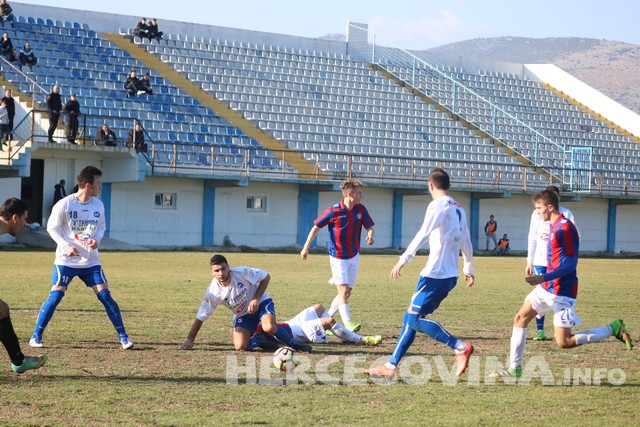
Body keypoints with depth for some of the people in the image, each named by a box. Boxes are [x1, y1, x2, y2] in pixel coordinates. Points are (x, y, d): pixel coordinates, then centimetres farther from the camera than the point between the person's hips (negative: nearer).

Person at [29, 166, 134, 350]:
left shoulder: (98, 205, 1)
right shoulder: (64, 204, -13)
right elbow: (52, 228, -4)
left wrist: (96, 239, -8)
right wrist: (66, 246, -18)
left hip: (91, 261, 4)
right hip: (66, 260, -3)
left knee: (105, 296, -3)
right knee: (55, 297, -10)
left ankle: (123, 336, 4)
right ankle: (36, 337, 3)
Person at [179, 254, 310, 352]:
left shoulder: (242, 273, -26)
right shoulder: (213, 291, -20)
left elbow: (266, 277, -12)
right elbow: (200, 317, -12)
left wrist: (256, 299, -23)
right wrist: (189, 340, -14)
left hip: (261, 303, -3)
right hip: (242, 315, 3)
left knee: (269, 327, -35)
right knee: (240, 346, -22)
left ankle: (294, 344, -9)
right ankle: (261, 342, 11)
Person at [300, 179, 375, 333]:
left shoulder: (360, 209, -2)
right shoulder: (333, 211, -15)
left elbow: (369, 226, 4)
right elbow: (316, 227, -5)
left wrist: (370, 235, -21)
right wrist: (306, 247, -6)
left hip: (354, 256, 6)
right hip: (338, 257, -6)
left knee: (347, 292, 8)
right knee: (343, 289, -14)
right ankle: (347, 323, -22)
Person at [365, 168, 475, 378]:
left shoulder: (438, 205, -9)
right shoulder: (459, 209, 16)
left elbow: (423, 235, -21)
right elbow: (467, 243, 23)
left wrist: (404, 259, -23)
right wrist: (468, 269, 35)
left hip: (435, 274, -9)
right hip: (450, 275, 9)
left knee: (414, 318, -9)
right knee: (410, 317, 13)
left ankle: (460, 347, -14)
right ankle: (391, 365, 14)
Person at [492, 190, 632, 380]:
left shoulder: (565, 228, -19)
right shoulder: (554, 226, 11)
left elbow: (569, 265, -23)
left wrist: (544, 278, -27)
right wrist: (543, 280, 27)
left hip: (561, 292, -10)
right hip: (547, 287, 10)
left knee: (564, 342, -7)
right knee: (520, 318, 9)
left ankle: (614, 329, 2)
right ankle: (514, 368, 15)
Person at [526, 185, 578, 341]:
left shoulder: (566, 214, 3)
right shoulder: (537, 214, 9)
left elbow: (575, 234, 0)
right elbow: (532, 238, 13)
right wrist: (529, 261, 10)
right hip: (540, 262, 2)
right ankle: (540, 330, 5)